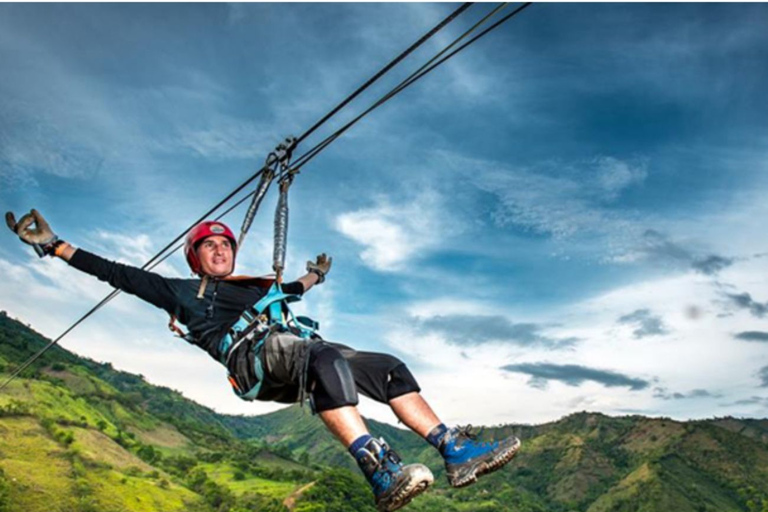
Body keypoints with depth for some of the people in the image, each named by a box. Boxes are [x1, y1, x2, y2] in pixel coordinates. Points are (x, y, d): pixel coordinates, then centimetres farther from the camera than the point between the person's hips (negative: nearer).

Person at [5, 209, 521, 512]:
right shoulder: (183, 292, 23)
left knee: (389, 366, -7)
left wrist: (315, 276, 67)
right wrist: (54, 245, 19)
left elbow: (291, 290, 56)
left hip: (300, 353, 7)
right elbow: (118, 274, 20)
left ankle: (457, 451, -10)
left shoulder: (255, 288, 37)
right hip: (252, 359, -7)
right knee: (327, 359, -38)